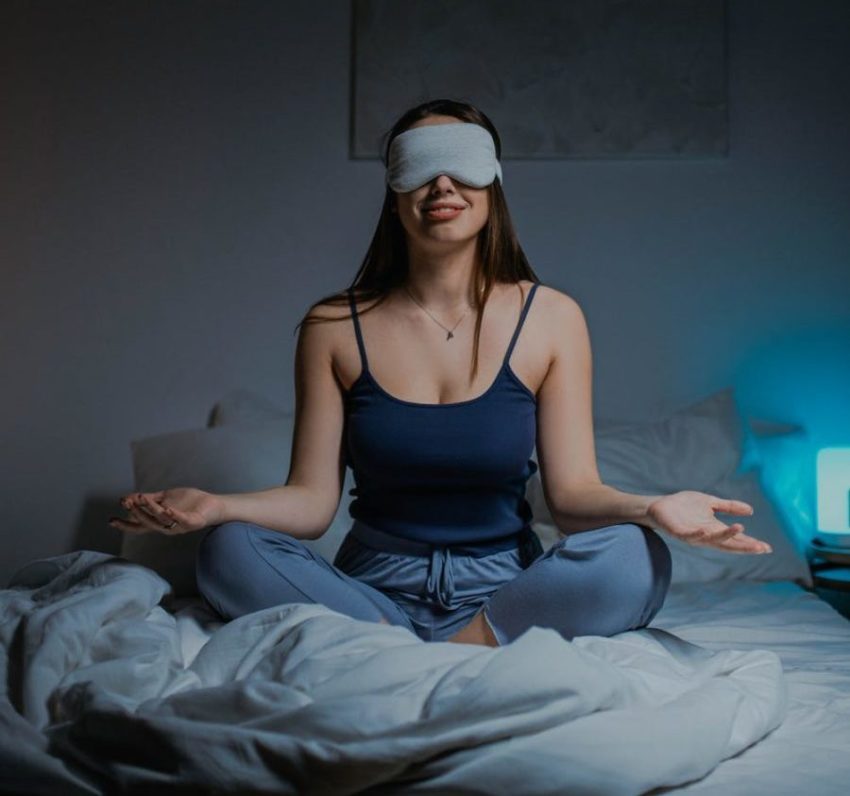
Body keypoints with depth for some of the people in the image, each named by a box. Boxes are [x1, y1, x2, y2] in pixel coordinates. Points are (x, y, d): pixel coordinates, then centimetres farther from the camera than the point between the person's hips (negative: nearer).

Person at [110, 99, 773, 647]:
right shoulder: (334, 327, -2)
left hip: (502, 590, 0)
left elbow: (572, 491, -7)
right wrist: (214, 505, -23)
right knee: (229, 552, -25)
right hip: (373, 589, 1)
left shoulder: (551, 319, -3)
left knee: (632, 557, -29)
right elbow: (311, 500, -5)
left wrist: (650, 507, -27)